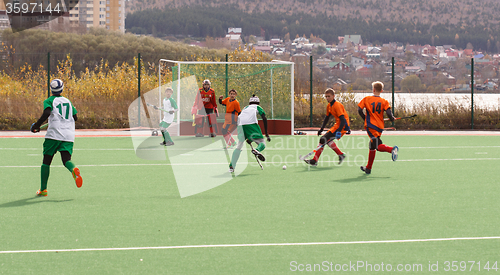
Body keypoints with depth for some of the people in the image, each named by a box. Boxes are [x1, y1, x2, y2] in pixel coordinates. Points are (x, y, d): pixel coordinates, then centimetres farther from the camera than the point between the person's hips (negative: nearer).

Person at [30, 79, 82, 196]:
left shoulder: (49, 101, 4)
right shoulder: (68, 101, 18)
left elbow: (47, 113, -15)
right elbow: (75, 117, 19)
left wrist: (37, 125, -6)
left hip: (54, 134, -3)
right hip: (68, 135, 3)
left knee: (46, 161, 7)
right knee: (66, 160, -3)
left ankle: (43, 189, 7)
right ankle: (74, 170, -39)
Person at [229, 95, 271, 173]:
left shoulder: (245, 108, 39)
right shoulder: (258, 107, 28)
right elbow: (264, 119, 12)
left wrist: (247, 137, 41)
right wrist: (266, 134, 11)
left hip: (241, 124, 4)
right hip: (252, 123, -4)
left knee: (239, 146, 15)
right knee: (262, 143, 2)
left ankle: (231, 166, 4)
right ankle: (257, 150, -34)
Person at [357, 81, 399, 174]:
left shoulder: (366, 99, 1)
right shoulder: (384, 102, 2)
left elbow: (359, 110, -5)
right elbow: (389, 113, -10)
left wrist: (365, 119, 9)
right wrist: (392, 119, 11)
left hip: (370, 126, -4)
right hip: (380, 127, 4)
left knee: (378, 146, -13)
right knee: (372, 146, 16)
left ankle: (392, 149, -42)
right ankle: (368, 168, 24)